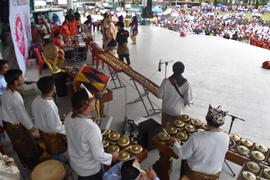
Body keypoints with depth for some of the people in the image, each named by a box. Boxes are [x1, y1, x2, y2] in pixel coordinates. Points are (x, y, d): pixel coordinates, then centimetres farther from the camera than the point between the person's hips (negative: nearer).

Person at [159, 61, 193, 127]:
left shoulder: (166, 81, -26)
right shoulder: (186, 83, -24)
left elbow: (161, 95, -13)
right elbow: (188, 100, -17)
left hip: (166, 108, 0)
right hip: (177, 110, 0)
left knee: (164, 126, 24)